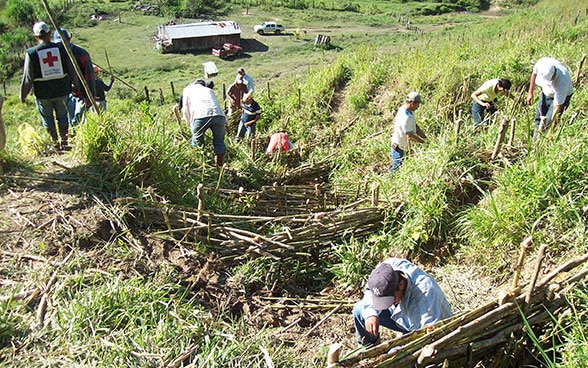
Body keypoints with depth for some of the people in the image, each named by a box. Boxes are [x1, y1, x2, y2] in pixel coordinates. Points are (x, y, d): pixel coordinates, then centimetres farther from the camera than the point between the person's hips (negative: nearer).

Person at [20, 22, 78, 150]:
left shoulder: (31, 53, -10)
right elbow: (72, 71, 2)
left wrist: (23, 95, 7)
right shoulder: (61, 48, -6)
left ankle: (56, 144, 18)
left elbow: (28, 77, -5)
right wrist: (77, 86, 17)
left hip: (42, 94, -1)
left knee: (48, 119, 14)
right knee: (62, 117, 15)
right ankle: (64, 143, 19)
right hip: (62, 91, 2)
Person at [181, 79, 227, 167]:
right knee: (219, 142, 16)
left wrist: (191, 125, 39)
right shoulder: (209, 90, 40)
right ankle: (219, 166, 21)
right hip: (219, 115, 3)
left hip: (201, 116, -2)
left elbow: (185, 111, 30)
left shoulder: (187, 90, 31)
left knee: (197, 143, 15)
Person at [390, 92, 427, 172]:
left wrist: (426, 138, 1)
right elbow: (410, 136, -26)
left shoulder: (410, 111, -1)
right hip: (399, 148, -9)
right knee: (397, 169, 1)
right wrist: (424, 142, -14)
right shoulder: (405, 118, -32)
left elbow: (415, 126, 6)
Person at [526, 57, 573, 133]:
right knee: (539, 119, 14)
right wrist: (530, 93, 1)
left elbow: (557, 107, -35)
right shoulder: (541, 62, -31)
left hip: (562, 95, -6)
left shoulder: (562, 83, -43)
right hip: (546, 91, 6)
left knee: (548, 123, -11)